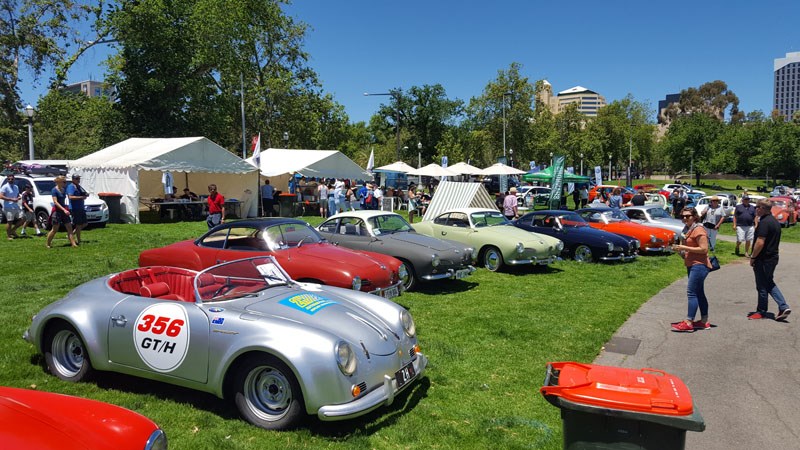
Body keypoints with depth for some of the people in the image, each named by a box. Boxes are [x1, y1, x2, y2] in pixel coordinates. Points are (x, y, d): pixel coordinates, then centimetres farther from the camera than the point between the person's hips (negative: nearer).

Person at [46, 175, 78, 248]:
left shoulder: (64, 189, 9)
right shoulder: (54, 190, -12)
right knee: (54, 229, -1)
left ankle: (73, 243, -2)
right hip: (57, 211, -7)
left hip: (64, 210, 7)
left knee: (69, 228, 0)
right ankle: (47, 244, 14)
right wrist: (64, 209, -28)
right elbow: (55, 202, -20)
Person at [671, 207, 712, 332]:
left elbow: (704, 249, -20)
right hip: (692, 265, 10)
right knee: (699, 293, 14)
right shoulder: (687, 229, 15)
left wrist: (685, 247, -20)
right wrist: (680, 249, 7)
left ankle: (688, 323, -11)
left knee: (691, 292, -12)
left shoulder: (698, 230, -14)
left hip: (699, 265, -10)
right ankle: (704, 321, 21)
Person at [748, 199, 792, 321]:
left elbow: (760, 242, -24)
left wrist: (753, 257, -15)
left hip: (763, 259, -10)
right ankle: (783, 307, 12)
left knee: (762, 286, 3)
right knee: (769, 283, 20)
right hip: (773, 257, 10)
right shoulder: (775, 221, 11)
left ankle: (761, 312, 15)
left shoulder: (764, 222, -20)